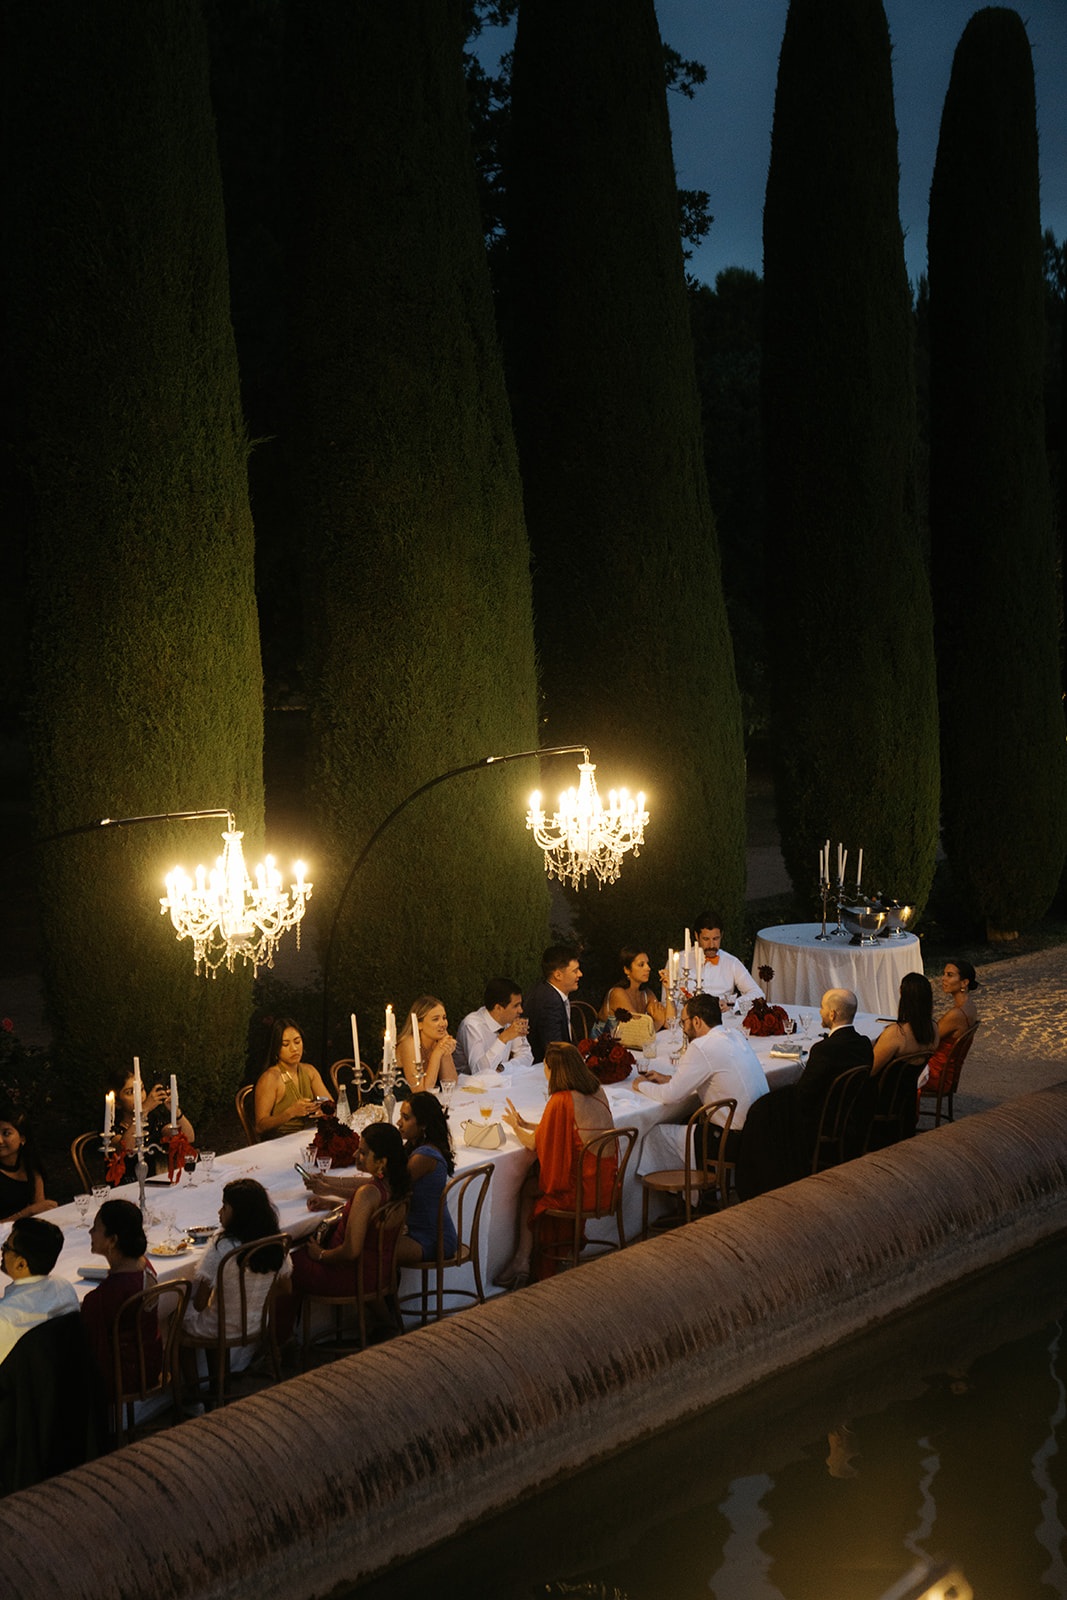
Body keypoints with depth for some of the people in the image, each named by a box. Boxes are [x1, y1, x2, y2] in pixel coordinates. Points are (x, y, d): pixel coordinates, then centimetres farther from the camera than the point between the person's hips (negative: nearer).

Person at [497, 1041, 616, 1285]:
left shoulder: (560, 1101, -20)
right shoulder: (597, 1091, 5)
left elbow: (534, 1144, -9)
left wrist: (515, 1126, 11)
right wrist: (526, 1125, 25)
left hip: (581, 1189, -7)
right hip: (606, 1183, 7)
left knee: (527, 1190, 19)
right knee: (534, 1179, 24)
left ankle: (521, 1263, 24)